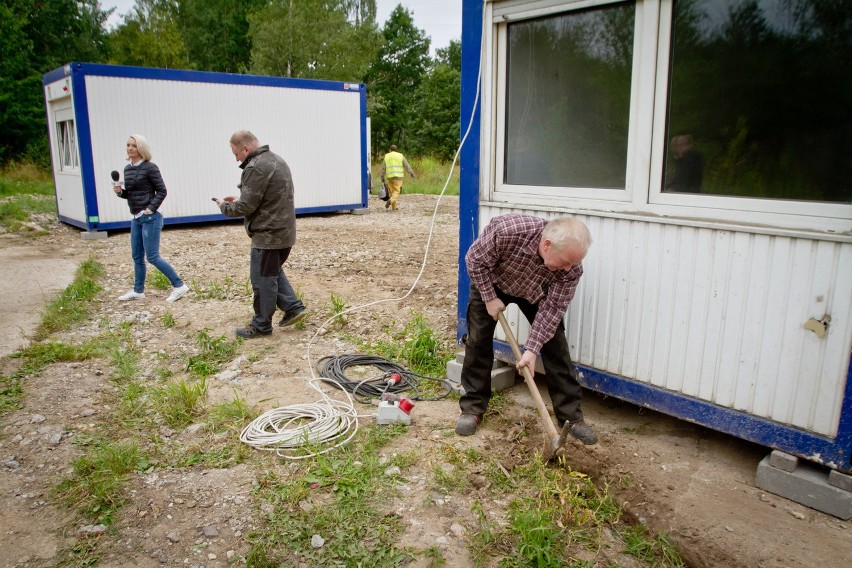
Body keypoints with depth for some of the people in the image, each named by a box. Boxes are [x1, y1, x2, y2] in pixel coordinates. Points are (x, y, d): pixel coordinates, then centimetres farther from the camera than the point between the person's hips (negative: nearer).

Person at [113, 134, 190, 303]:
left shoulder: (150, 167, -11)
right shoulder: (127, 169, 11)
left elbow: (161, 191, -11)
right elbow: (129, 194, 18)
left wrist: (151, 209, -18)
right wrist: (120, 191, -3)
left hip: (150, 218, -8)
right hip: (136, 218, 8)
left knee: (152, 257, -7)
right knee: (137, 256, 14)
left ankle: (179, 286, 2)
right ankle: (138, 291, 26)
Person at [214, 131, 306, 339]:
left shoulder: (256, 167, -19)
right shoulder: (277, 160, 13)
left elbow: (246, 206, -19)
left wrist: (225, 206, 0)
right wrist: (237, 200, 15)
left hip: (268, 234, -10)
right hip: (284, 231, 10)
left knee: (263, 279, 2)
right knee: (274, 273, 23)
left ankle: (261, 325, 14)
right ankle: (293, 307, 20)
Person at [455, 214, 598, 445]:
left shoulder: (571, 268, -33)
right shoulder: (506, 229, -43)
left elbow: (552, 308, -24)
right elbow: (474, 260, -25)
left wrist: (532, 349, -28)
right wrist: (490, 298, -21)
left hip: (536, 293, 2)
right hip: (490, 282, -1)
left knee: (555, 344, -6)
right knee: (478, 340, -5)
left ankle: (571, 415, 4)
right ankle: (472, 407, 10)